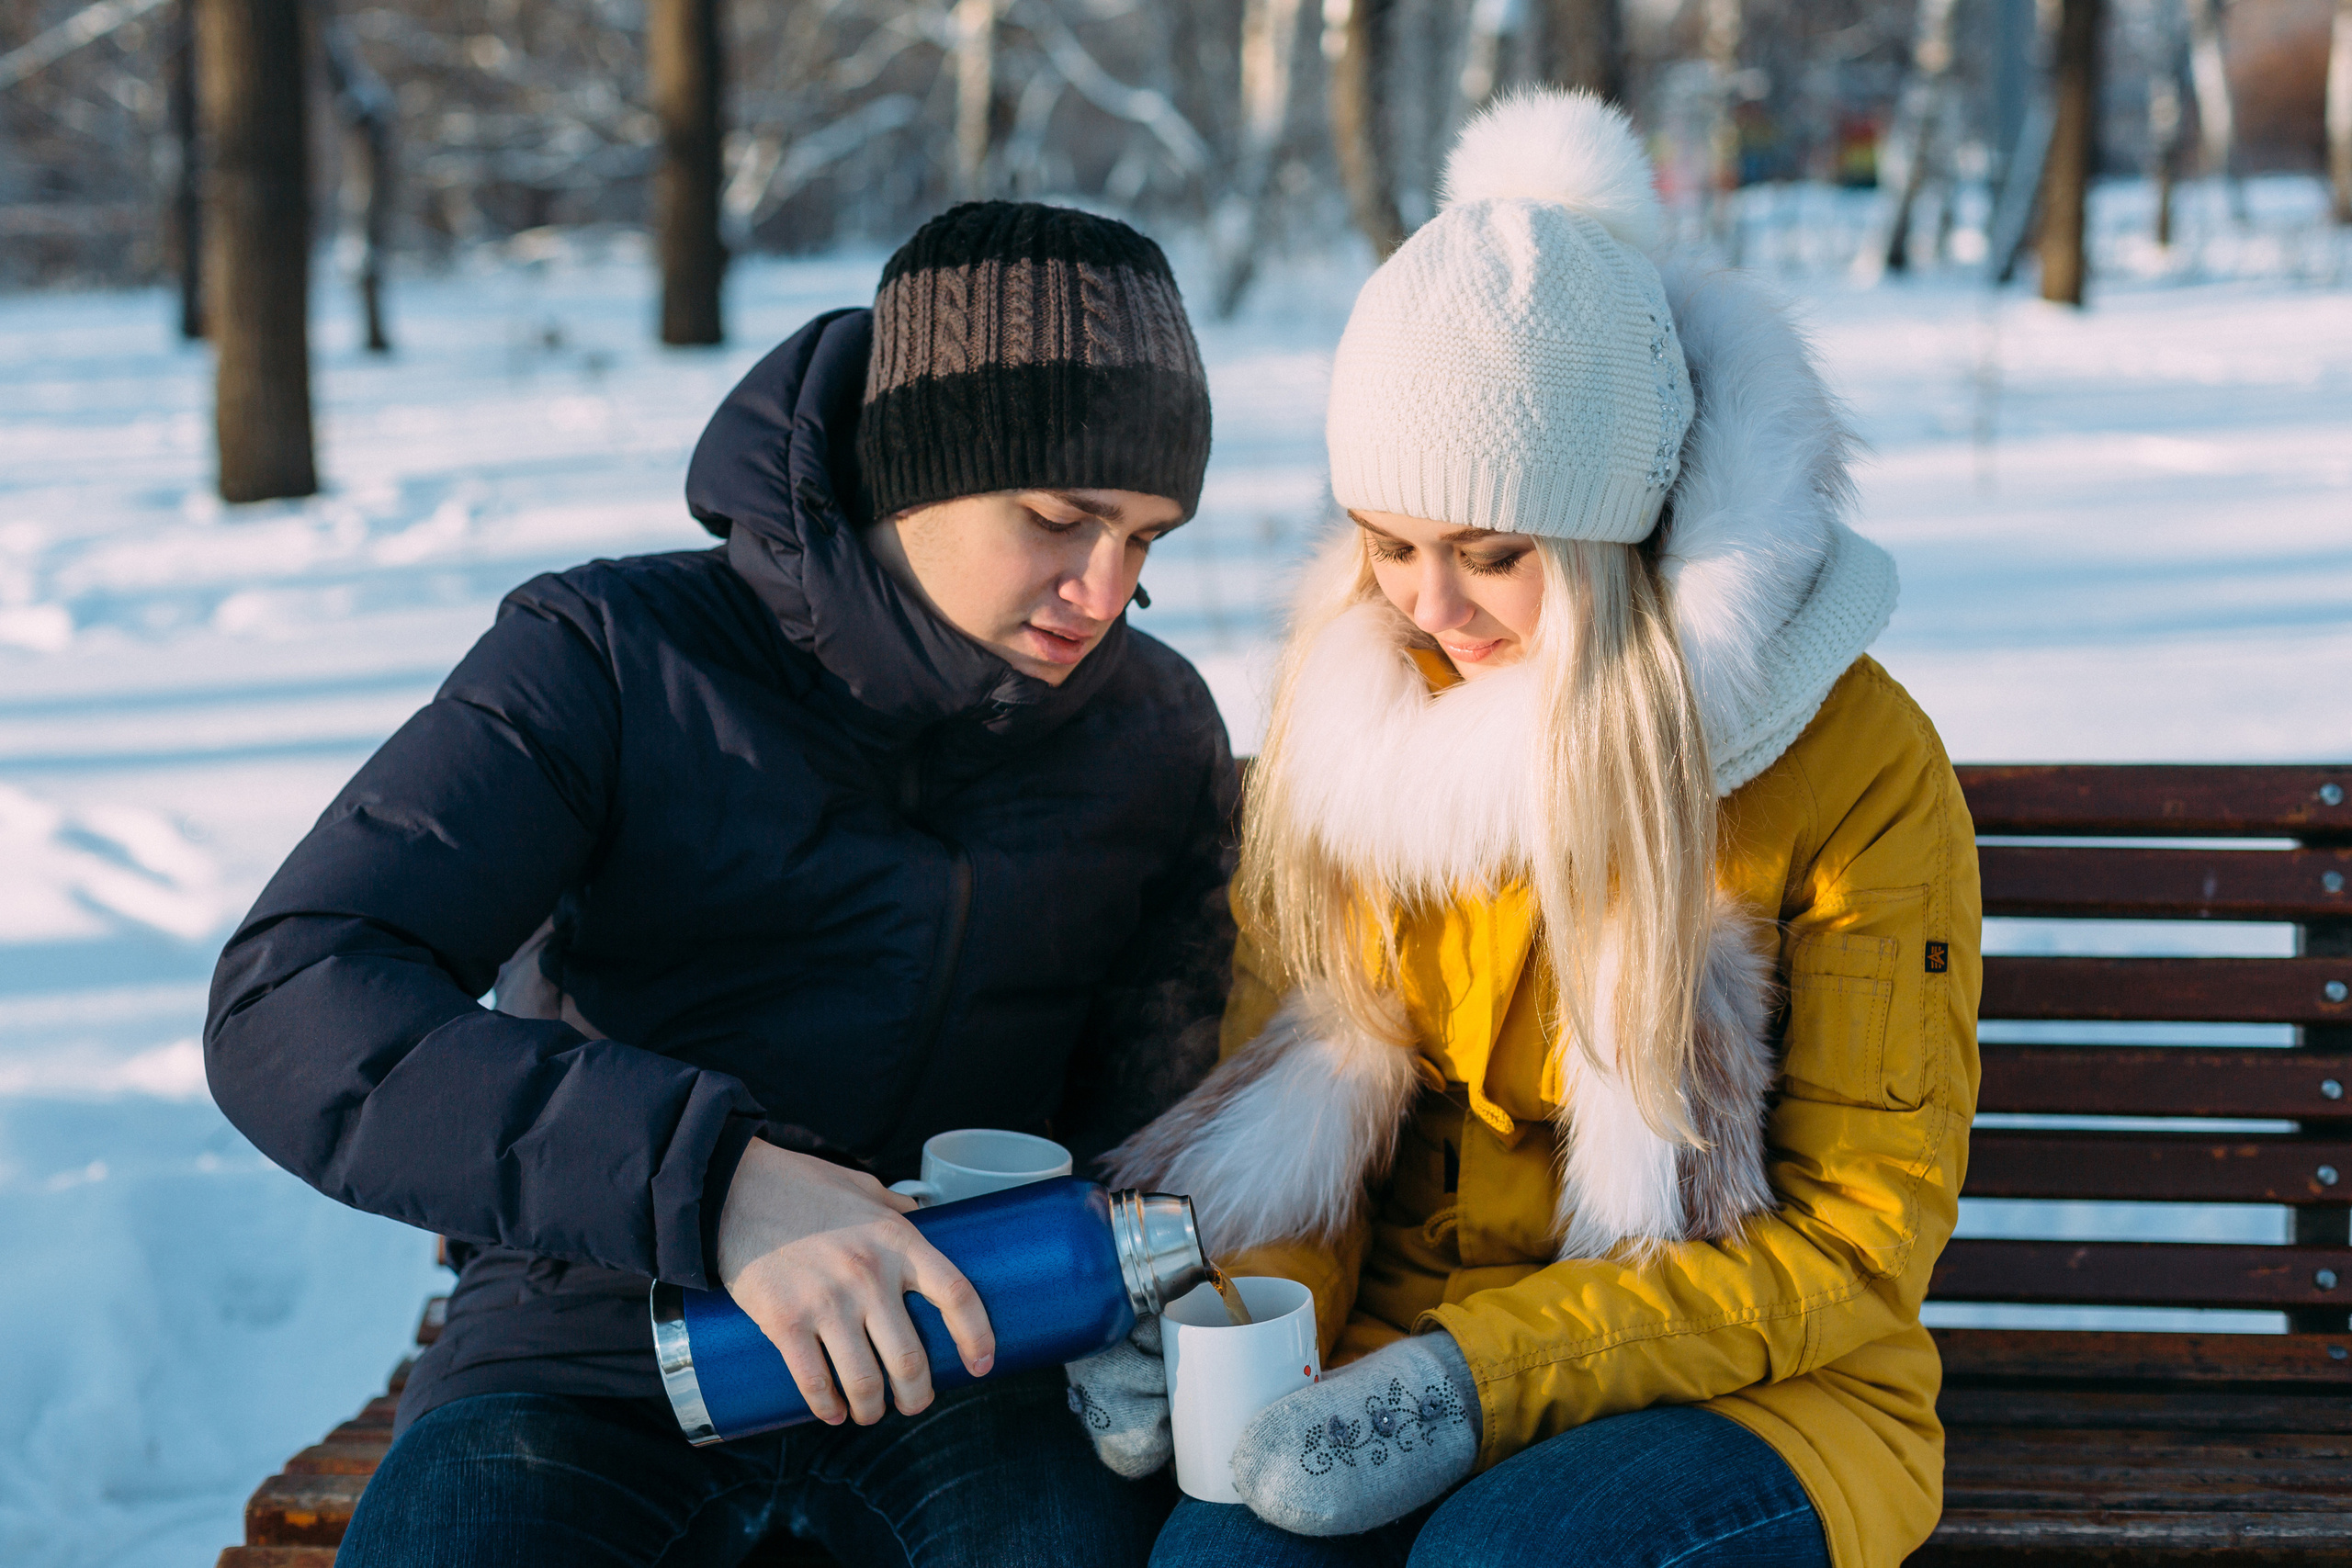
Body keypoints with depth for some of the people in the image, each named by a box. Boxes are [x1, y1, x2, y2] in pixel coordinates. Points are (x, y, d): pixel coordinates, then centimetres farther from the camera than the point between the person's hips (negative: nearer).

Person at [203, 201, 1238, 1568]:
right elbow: (290, 1013, -22)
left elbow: (1157, 1089, 12)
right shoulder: (615, 663, -10)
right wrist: (718, 1178, -35)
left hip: (966, 1358, 2)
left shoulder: (1156, 729, 4)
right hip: (597, 1350, -1)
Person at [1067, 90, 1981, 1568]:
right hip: (1397, 1366, 3)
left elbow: (1856, 1239, -9)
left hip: (1753, 1398, -2)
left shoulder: (1858, 763, -11)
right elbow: (1293, 1087, 9)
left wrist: (1487, 1370, -21)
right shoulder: (1355, 708, 3)